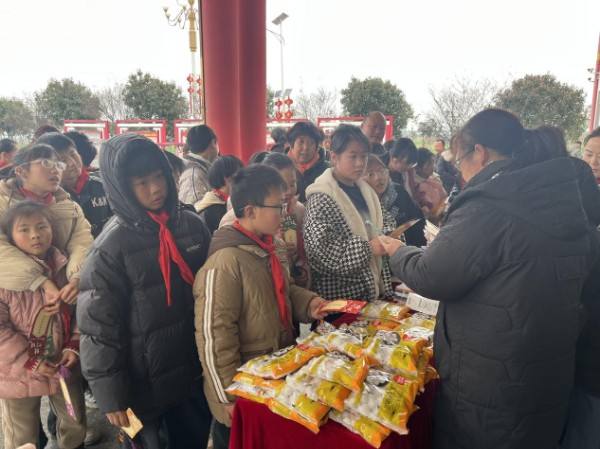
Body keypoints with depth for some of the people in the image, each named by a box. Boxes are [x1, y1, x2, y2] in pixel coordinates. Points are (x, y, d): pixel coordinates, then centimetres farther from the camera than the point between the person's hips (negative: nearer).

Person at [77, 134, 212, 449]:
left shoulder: (191, 224, -4)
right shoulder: (111, 248, -16)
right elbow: (98, 329, -12)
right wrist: (111, 397, -9)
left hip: (197, 368, 4)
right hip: (146, 381, -4)